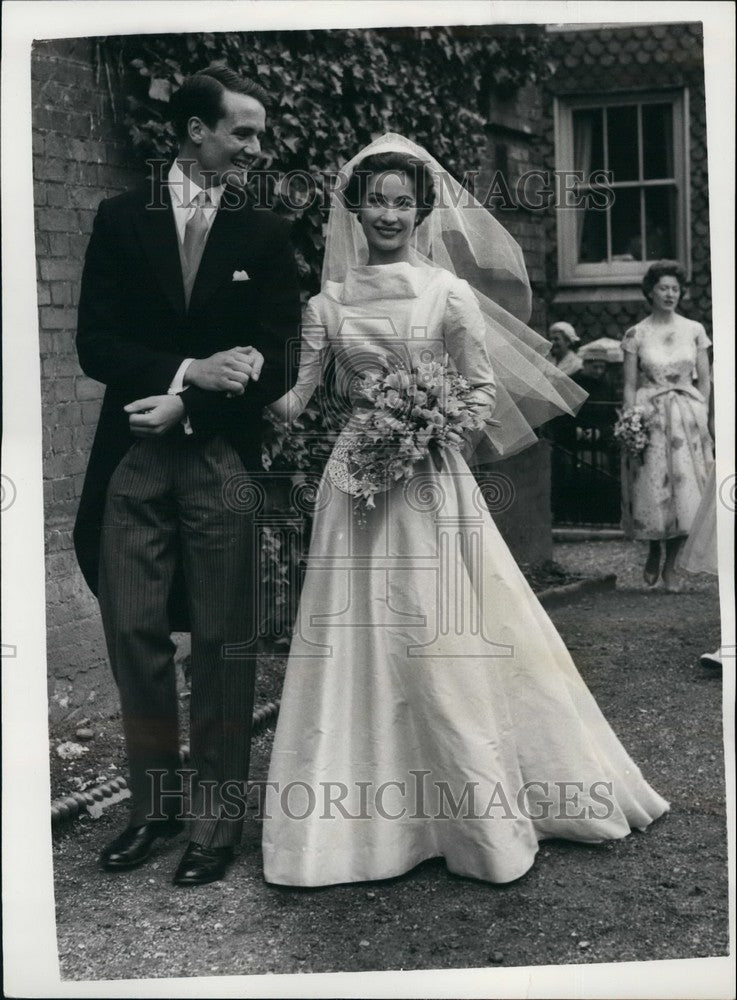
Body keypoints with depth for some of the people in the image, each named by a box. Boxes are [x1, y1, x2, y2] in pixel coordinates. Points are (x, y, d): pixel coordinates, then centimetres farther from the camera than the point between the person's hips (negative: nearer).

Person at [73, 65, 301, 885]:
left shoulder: (265, 235, 6)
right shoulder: (120, 218, 7)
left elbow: (276, 361, 1)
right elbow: (94, 344, 0)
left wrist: (185, 406, -9)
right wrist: (187, 370, -13)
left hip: (222, 460, -1)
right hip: (134, 458, 1)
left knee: (221, 643, 1)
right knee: (134, 634, 3)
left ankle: (215, 819, 11)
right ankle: (154, 801, 20)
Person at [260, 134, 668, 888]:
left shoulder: (448, 292, 0)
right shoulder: (329, 302, 6)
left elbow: (486, 392, 1)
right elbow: (291, 401, 5)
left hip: (433, 482, -2)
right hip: (356, 484, 2)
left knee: (447, 640, 0)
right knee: (356, 643, 4)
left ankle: (480, 810, 15)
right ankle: (360, 816, 17)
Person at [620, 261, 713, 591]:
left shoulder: (694, 330, 5)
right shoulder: (636, 334, 0)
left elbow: (704, 380, 8)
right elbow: (629, 385, 0)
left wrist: (702, 416, 0)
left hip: (687, 415, 1)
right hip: (649, 415, -1)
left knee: (685, 488, -1)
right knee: (651, 488, 1)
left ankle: (671, 564, 12)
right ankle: (653, 554, 25)